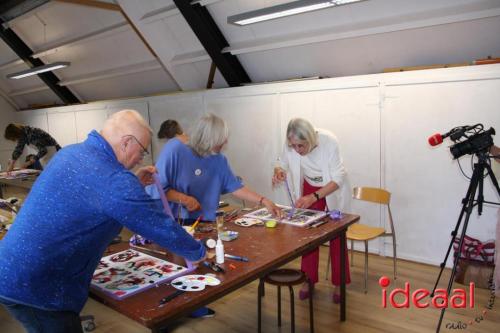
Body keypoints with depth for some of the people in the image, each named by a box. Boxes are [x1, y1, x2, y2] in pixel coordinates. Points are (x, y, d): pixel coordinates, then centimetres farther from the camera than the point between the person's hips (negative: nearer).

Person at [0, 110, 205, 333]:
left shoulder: (71, 152, 4)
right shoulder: (112, 179, -25)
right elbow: (162, 227, -18)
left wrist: (134, 184, 13)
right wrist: (198, 252, -1)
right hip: (34, 287, -10)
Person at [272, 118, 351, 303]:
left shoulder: (328, 141, -33)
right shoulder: (291, 146, -24)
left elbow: (337, 179, -31)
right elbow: (283, 164, -6)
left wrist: (314, 197, -42)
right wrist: (279, 171, -31)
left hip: (334, 190, -3)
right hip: (310, 189, 3)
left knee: (336, 237, 5)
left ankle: (339, 284, 19)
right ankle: (309, 280, 22)